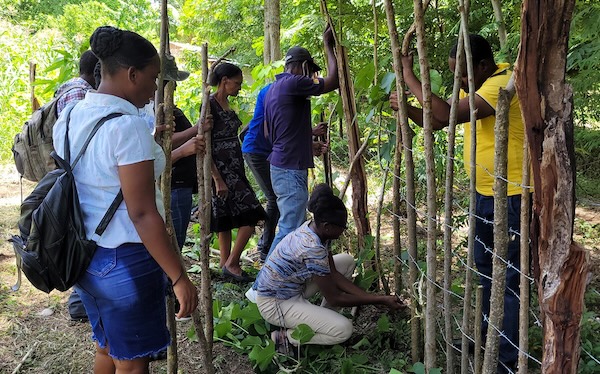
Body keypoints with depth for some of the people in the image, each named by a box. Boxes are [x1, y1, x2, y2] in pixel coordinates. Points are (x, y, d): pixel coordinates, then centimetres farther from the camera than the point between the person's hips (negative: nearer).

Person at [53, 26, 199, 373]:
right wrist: (180, 278, -20)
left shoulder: (69, 117, 4)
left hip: (84, 255, 8)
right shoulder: (127, 125, -21)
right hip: (125, 261, -8)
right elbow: (142, 214, -24)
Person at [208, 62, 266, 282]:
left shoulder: (226, 104, 13)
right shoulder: (210, 104, -14)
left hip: (234, 169, 9)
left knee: (227, 219, 12)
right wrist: (217, 179, -21)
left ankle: (226, 265, 19)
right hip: (222, 170, -9)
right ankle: (231, 263, 0)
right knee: (250, 215, -9)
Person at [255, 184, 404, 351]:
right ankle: (284, 336, -4)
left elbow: (333, 275, 0)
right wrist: (380, 301, -17)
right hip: (274, 304, -9)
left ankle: (321, 317, 14)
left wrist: (375, 297, -7)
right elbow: (334, 299, -22)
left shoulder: (313, 228, -6)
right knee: (343, 330, -20)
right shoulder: (313, 249, -33)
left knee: (347, 261, 8)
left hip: (293, 286, 9)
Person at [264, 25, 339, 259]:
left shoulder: (273, 89, 17)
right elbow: (333, 81, -14)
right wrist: (328, 45, -2)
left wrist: (311, 146, 26)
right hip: (291, 169, -11)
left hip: (280, 166, 11)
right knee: (290, 230, -7)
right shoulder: (294, 83, -14)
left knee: (290, 227, 17)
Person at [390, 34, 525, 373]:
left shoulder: (503, 83, -23)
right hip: (484, 193, 10)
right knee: (485, 269, 21)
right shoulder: (473, 87, 8)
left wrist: (411, 78, -25)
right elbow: (436, 121, 12)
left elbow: (449, 115, -32)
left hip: (512, 197, -10)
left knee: (509, 278, -2)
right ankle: (490, 335, 38)